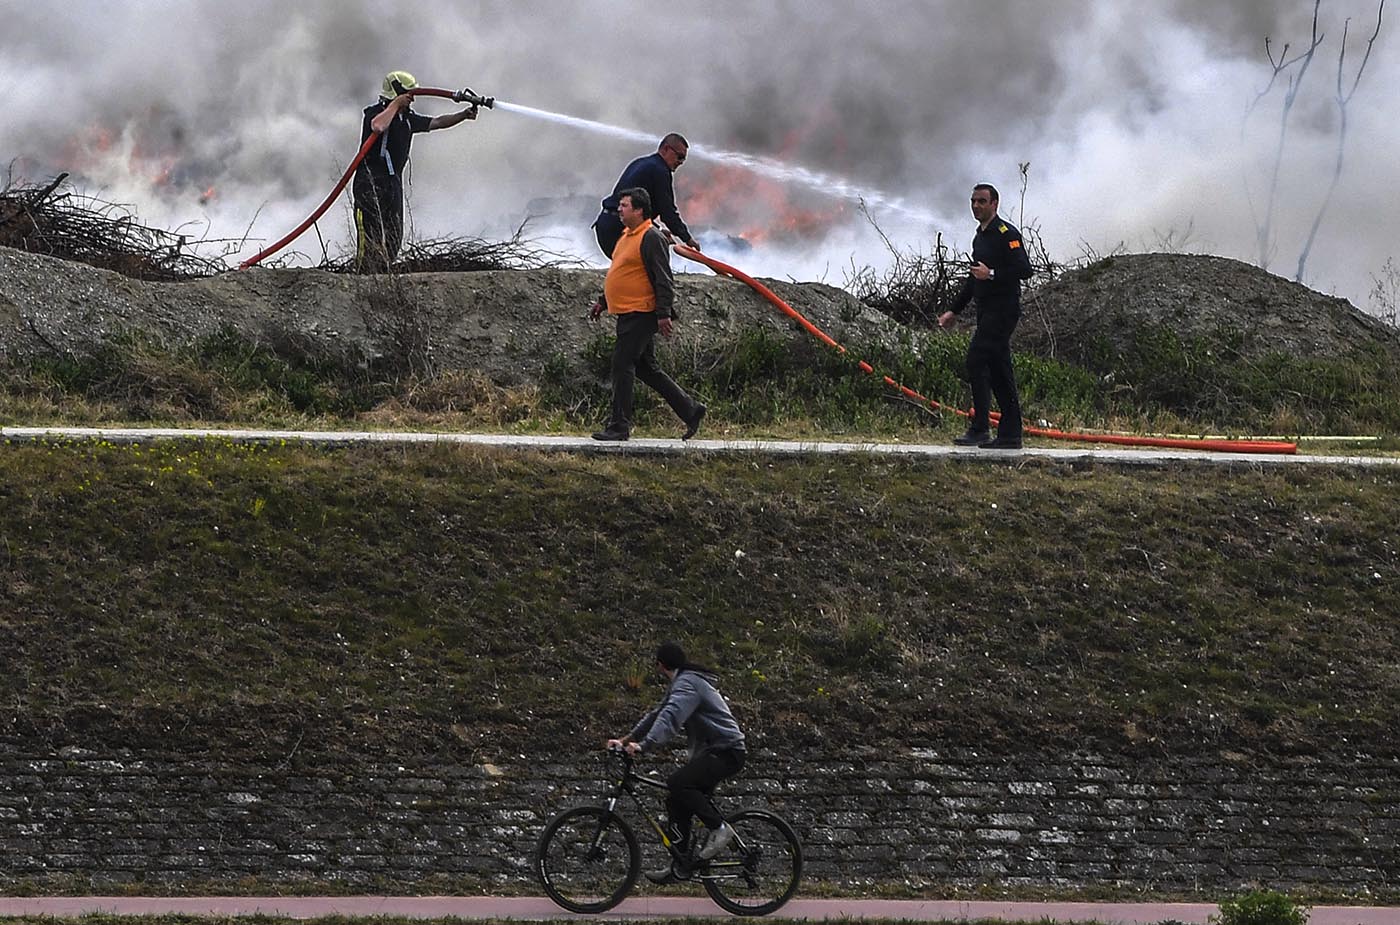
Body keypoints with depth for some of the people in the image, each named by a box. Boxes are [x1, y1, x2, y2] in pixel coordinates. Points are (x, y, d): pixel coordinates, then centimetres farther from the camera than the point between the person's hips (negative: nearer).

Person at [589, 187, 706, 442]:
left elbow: (663, 280, -18)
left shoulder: (651, 238, -14)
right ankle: (690, 410, 20)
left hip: (641, 314, -10)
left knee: (622, 365, -9)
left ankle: (619, 426, -5)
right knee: (646, 369, 14)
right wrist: (602, 302, 26)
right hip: (628, 314, 10)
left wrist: (664, 314, -22)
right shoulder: (627, 236, 16)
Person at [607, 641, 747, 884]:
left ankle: (719, 828, -17)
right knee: (676, 802, 6)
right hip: (708, 750, 10)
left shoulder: (687, 684, -15)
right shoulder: (680, 684, 19)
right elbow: (657, 714, 20)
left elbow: (670, 719, -31)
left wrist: (644, 746, -41)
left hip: (726, 752, -10)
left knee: (678, 784, -27)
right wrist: (626, 739, 12)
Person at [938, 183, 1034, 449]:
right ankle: (1010, 435, 8)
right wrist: (954, 310, 28)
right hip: (987, 312, 10)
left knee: (976, 360, -17)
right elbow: (974, 278, 29)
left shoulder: (1006, 234, -9)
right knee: (999, 371, 8)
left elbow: (1024, 269, -18)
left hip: (1002, 310, -10)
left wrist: (992, 274, -24)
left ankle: (980, 428, -16)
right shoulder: (980, 237, 20)